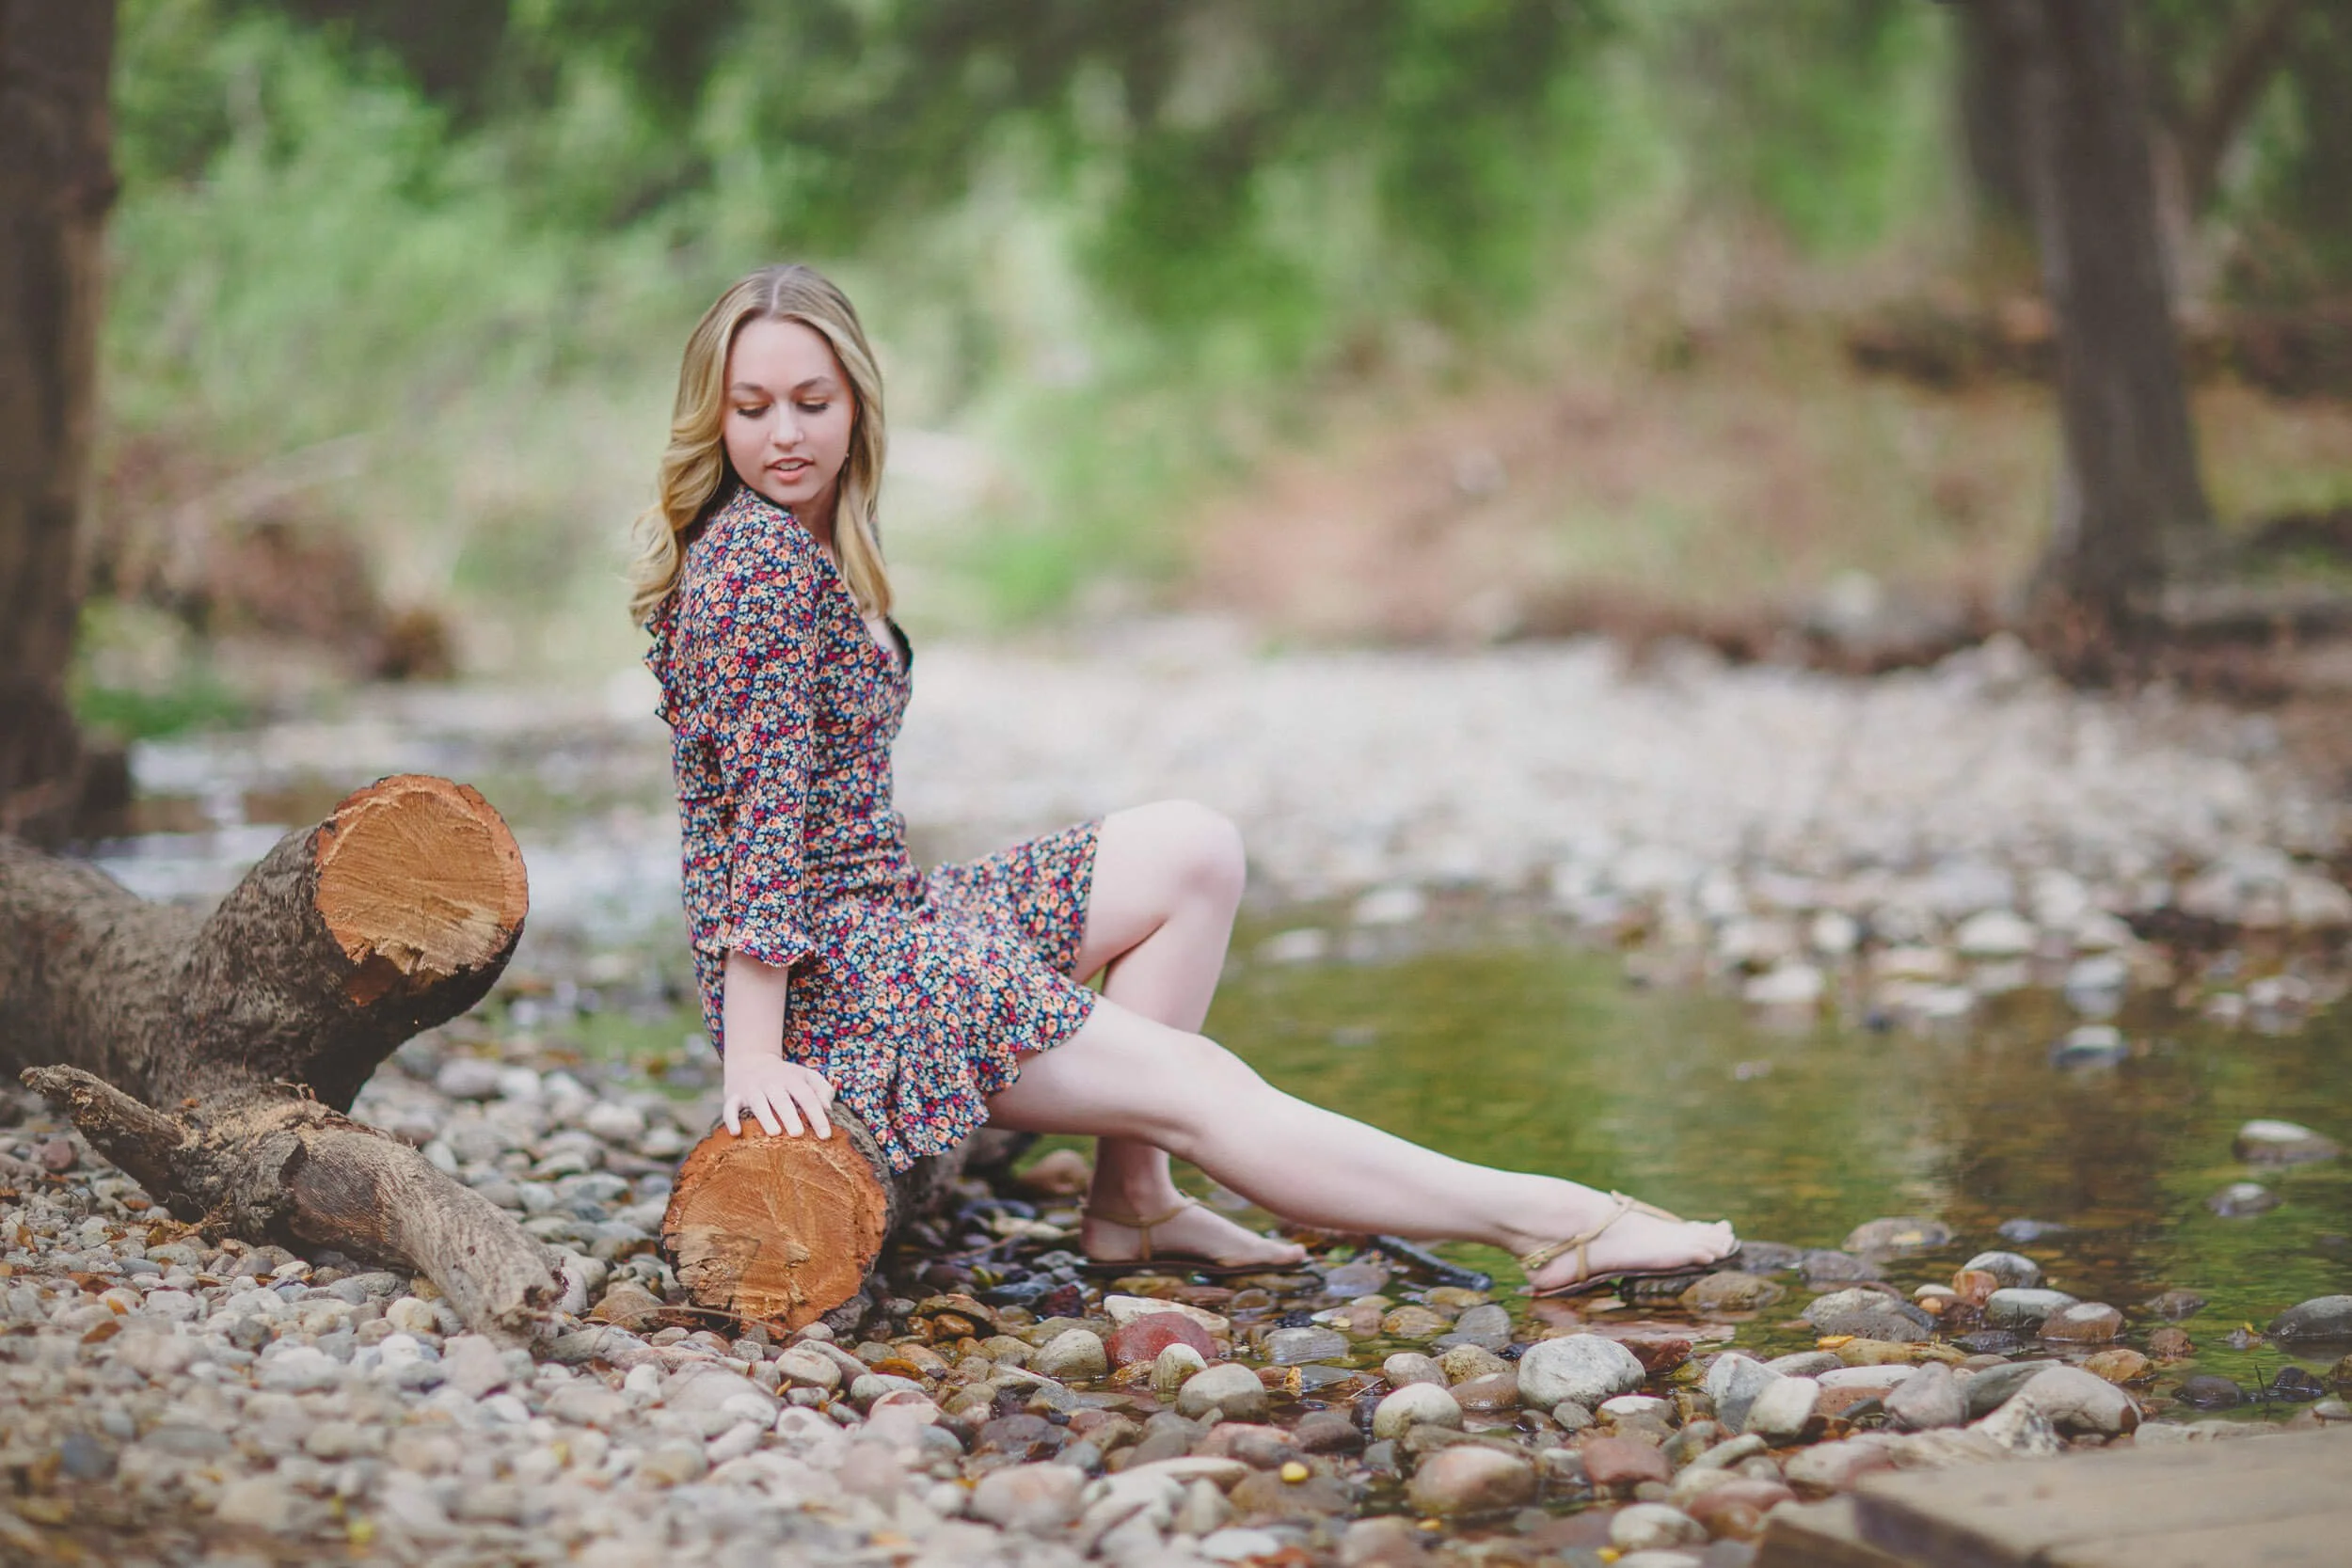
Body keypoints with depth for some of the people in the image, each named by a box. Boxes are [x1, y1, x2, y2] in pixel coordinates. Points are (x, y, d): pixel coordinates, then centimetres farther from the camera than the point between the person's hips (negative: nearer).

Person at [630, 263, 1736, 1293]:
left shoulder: (807, 550, 13)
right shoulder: (759, 561, -17)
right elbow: (767, 798, -22)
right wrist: (754, 1059, -24)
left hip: (887, 906, 10)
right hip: (830, 975, -10)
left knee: (1192, 851, 7)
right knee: (1200, 1090, -13)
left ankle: (1132, 1196, 0)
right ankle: (1552, 1224, -9)